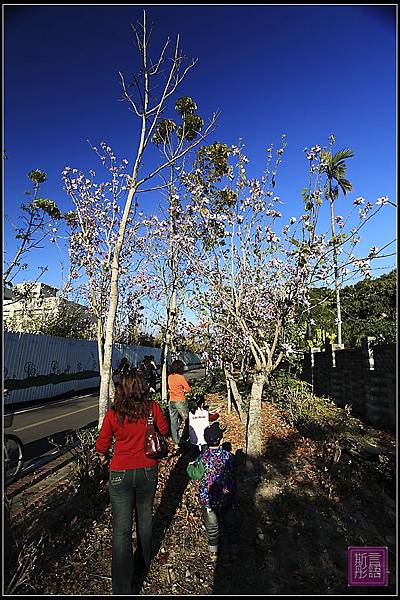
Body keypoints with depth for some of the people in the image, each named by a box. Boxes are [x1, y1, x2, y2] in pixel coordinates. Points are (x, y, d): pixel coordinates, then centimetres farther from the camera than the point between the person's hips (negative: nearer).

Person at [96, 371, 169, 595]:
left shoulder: (113, 413, -15)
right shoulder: (152, 407, -13)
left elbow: (102, 444, -2)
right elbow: (164, 430, 4)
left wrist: (103, 456, 20)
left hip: (120, 474, -2)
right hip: (148, 471, 2)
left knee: (122, 529, 9)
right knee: (145, 517, 24)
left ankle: (123, 588, 15)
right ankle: (145, 558, 47)